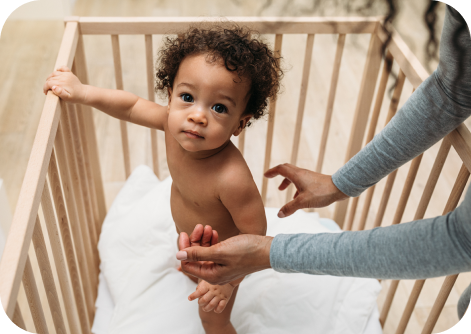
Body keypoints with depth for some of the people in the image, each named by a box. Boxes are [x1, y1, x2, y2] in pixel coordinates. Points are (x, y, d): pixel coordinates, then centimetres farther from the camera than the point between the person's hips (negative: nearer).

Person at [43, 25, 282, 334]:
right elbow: (132, 106, -11)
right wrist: (81, 92, -13)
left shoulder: (232, 178, -47)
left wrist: (228, 280, -33)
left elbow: (254, 234, -33)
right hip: (188, 234, 7)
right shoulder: (174, 123, -29)